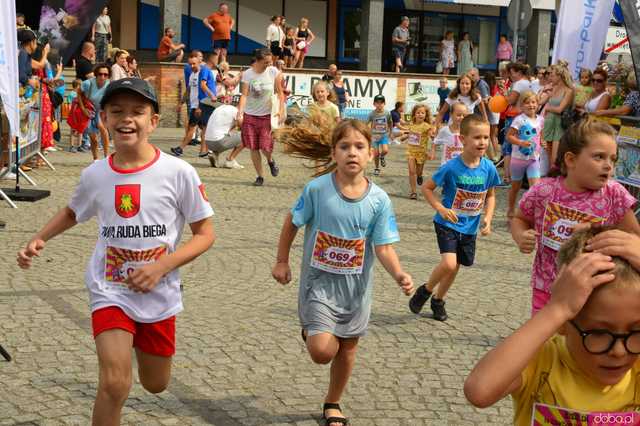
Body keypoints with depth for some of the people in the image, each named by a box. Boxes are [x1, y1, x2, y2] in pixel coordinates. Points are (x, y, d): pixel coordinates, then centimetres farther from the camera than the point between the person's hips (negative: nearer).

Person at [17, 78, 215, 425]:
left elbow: (205, 234, -7)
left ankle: (139, 340, 51)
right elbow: (72, 213, 16)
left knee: (155, 385, 18)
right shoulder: (94, 175, -6)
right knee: (115, 383, -18)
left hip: (159, 295, 0)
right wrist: (39, 238, 0)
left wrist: (162, 266, -19)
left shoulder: (178, 172, -14)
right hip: (110, 290, 0)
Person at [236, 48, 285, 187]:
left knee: (266, 147, -7)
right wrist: (240, 113, -26)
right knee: (253, 148, 3)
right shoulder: (247, 74, -8)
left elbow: (280, 92, 2)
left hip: (266, 115, 0)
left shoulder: (274, 72, -5)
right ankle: (260, 176, 18)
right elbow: (244, 95, -14)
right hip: (250, 115, 0)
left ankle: (270, 160, 29)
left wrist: (281, 110, -7)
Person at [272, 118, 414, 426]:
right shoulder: (316, 189, -16)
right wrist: (281, 262, 4)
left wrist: (399, 276, -27)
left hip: (356, 285, 2)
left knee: (347, 348, 14)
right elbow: (291, 224, -1)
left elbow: (384, 247, -10)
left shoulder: (379, 200, -12)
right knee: (323, 350, -14)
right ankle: (310, 330, 23)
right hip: (319, 281, -2)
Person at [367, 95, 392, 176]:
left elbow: (390, 123, 8)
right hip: (375, 136, 0)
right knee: (376, 153, 3)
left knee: (385, 150, -19)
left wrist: (390, 132, 16)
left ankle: (382, 157, 17)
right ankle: (377, 168, 25)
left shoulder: (387, 113, -8)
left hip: (384, 135, 0)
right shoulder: (372, 114, -12)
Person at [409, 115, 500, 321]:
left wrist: (487, 218, -6)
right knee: (449, 263, -21)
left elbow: (490, 195, 7)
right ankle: (425, 290, 8)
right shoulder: (451, 167, -20)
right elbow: (426, 187, -9)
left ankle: (438, 300, 40)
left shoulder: (488, 168, -9)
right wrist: (441, 208, -20)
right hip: (448, 223, -4)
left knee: (455, 267, 15)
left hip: (470, 227, 4)